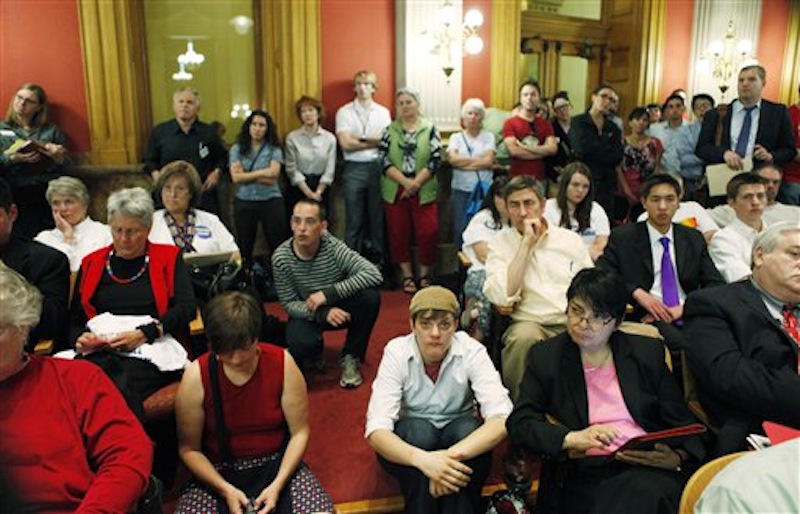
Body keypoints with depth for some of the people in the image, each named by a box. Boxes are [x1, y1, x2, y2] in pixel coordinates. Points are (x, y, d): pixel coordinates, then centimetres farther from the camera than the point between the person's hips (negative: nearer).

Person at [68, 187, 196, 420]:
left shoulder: (168, 258, 14)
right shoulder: (91, 263, 23)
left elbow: (187, 308, 1)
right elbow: (74, 318, 20)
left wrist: (145, 333, -13)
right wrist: (79, 338, -4)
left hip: (151, 350, -2)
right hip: (100, 353, 3)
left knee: (123, 389, -36)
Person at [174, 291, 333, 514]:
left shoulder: (282, 363, -12)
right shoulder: (196, 376, -14)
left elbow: (299, 432, -6)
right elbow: (189, 449, -6)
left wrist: (277, 484, -16)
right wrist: (226, 489, -17)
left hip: (277, 464, 0)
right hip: (217, 472, 0)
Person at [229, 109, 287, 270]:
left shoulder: (274, 149, 2)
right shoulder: (237, 149, 5)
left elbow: (272, 178, -10)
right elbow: (236, 177, -7)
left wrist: (247, 175, -9)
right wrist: (262, 172, -9)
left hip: (271, 201, -1)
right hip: (244, 202, 1)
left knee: (277, 245, -1)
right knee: (244, 246, 8)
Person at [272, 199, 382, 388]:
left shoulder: (333, 247, -24)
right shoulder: (280, 258, -21)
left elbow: (374, 274, -32)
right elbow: (288, 303, -14)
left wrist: (328, 293, -37)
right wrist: (322, 313, -33)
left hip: (340, 308, 1)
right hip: (307, 313, 0)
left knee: (370, 296, -29)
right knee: (301, 345, -33)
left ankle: (350, 358, -6)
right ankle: (314, 353, 9)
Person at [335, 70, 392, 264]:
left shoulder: (383, 112, 10)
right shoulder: (344, 112, 3)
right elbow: (346, 144, -8)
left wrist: (359, 139, -8)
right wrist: (374, 141, -4)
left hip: (377, 167, 2)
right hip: (354, 169, -2)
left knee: (378, 217, 8)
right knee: (354, 220, 1)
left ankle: (378, 259, 18)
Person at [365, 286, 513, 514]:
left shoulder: (472, 351, -20)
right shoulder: (396, 352, -21)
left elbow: (501, 418, -30)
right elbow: (376, 429, -28)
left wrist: (452, 455, -45)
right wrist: (422, 459, -47)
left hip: (460, 435, 1)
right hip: (412, 441, 0)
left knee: (468, 428, -32)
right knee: (419, 431, -33)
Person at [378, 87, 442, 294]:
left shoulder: (430, 129, 3)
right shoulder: (390, 130, 6)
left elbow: (436, 160, -5)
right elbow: (384, 160, -3)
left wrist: (416, 183, -13)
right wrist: (405, 181, -15)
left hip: (424, 192, -1)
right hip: (394, 192, 2)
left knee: (427, 233, -4)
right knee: (398, 235, 6)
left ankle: (424, 275, 14)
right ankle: (407, 275, 20)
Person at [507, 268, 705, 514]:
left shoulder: (648, 352, 12)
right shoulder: (546, 356, 8)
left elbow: (682, 423, 11)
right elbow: (518, 424, 0)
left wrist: (677, 458, -10)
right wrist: (573, 438, -16)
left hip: (647, 468, 2)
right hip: (584, 473, -1)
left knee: (647, 494, -32)